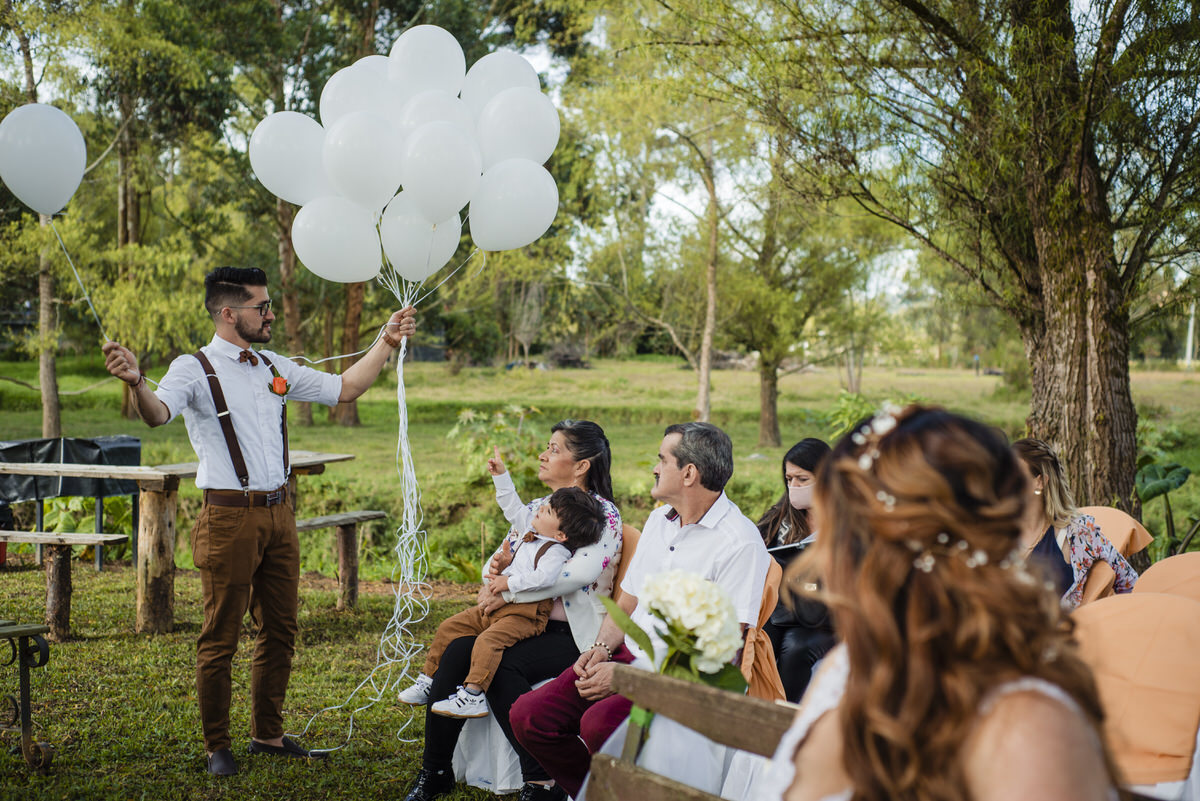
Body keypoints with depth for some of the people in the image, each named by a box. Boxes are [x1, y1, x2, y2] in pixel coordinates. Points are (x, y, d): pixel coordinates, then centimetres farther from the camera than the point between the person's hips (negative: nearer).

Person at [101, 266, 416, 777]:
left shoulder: (275, 369, 14)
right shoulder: (195, 370, -6)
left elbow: (344, 388, 21)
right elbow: (158, 413, -25)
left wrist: (387, 342, 17)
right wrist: (136, 382, -46)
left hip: (278, 514, 7)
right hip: (230, 518, -7)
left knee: (279, 630, 12)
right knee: (220, 637, 0)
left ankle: (267, 735, 26)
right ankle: (217, 747, 13)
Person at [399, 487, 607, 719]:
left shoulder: (555, 551, -13)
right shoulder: (529, 539, 17)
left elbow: (543, 577, -32)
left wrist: (508, 583, -24)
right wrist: (505, 562, 12)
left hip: (525, 615, -10)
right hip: (496, 606, 10)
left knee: (487, 641, -33)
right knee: (449, 627, 8)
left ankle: (472, 696, -33)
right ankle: (428, 681, 18)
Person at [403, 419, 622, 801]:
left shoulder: (601, 514, -7)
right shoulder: (536, 508, 17)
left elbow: (582, 571, -23)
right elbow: (501, 557, 17)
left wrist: (509, 593, -22)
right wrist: (493, 575, -8)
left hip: (573, 636, -6)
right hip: (526, 624, 7)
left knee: (500, 664, -30)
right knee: (458, 650, -19)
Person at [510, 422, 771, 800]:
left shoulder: (740, 543, -13)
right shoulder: (659, 518, 15)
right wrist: (602, 647, 0)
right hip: (629, 656, 8)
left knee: (599, 723, -33)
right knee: (528, 715, -10)